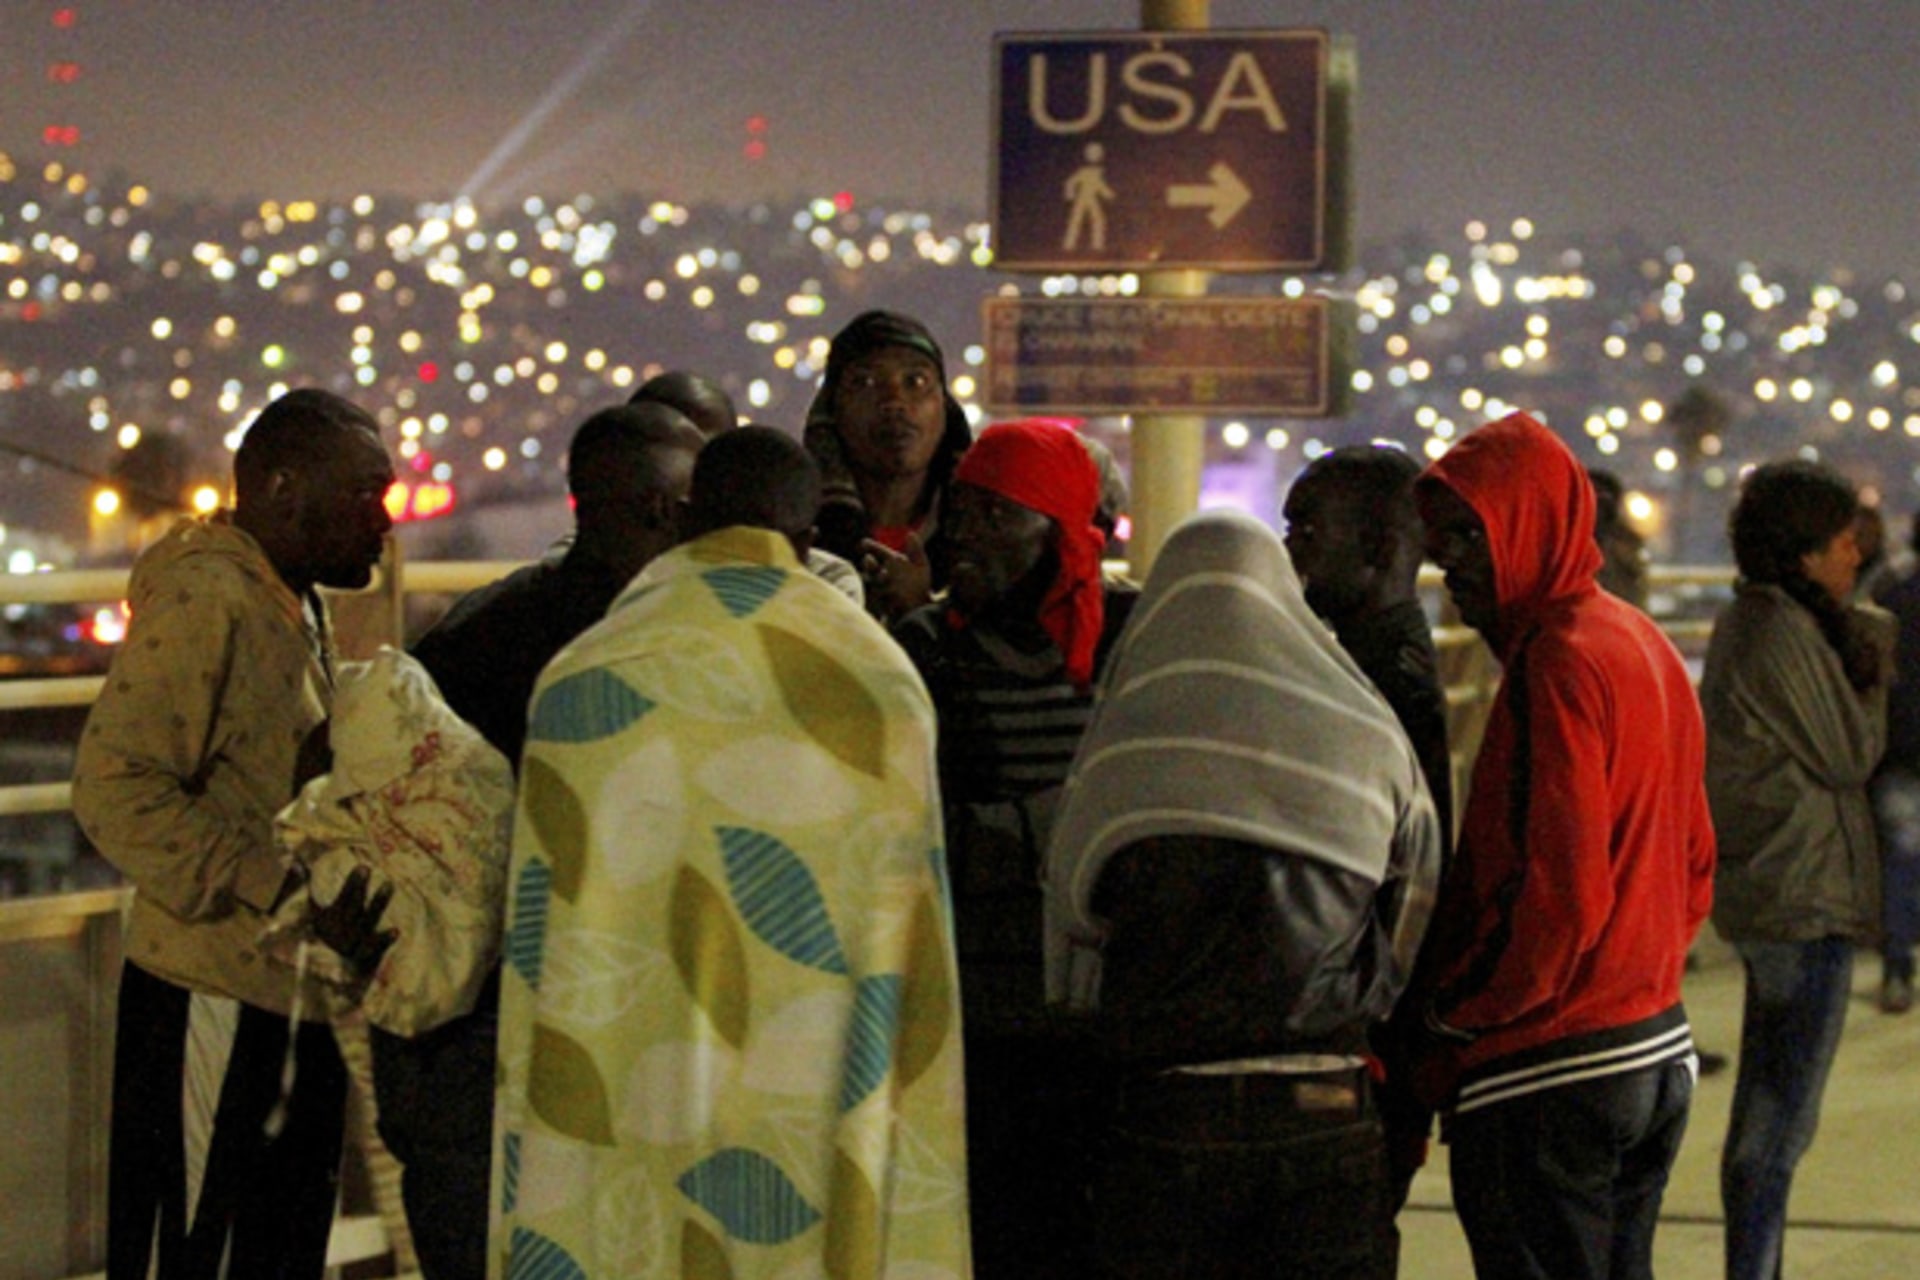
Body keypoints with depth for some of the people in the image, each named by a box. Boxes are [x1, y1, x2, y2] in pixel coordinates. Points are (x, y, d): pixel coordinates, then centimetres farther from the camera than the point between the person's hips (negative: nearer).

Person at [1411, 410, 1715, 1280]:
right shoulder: (1645, 645, 14)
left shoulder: (1555, 664, -17)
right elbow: (1694, 864, 19)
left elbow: (1555, 892, -22)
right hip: (1655, 1053, 10)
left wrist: (1452, 1011, -11)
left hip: (1548, 1076, -10)